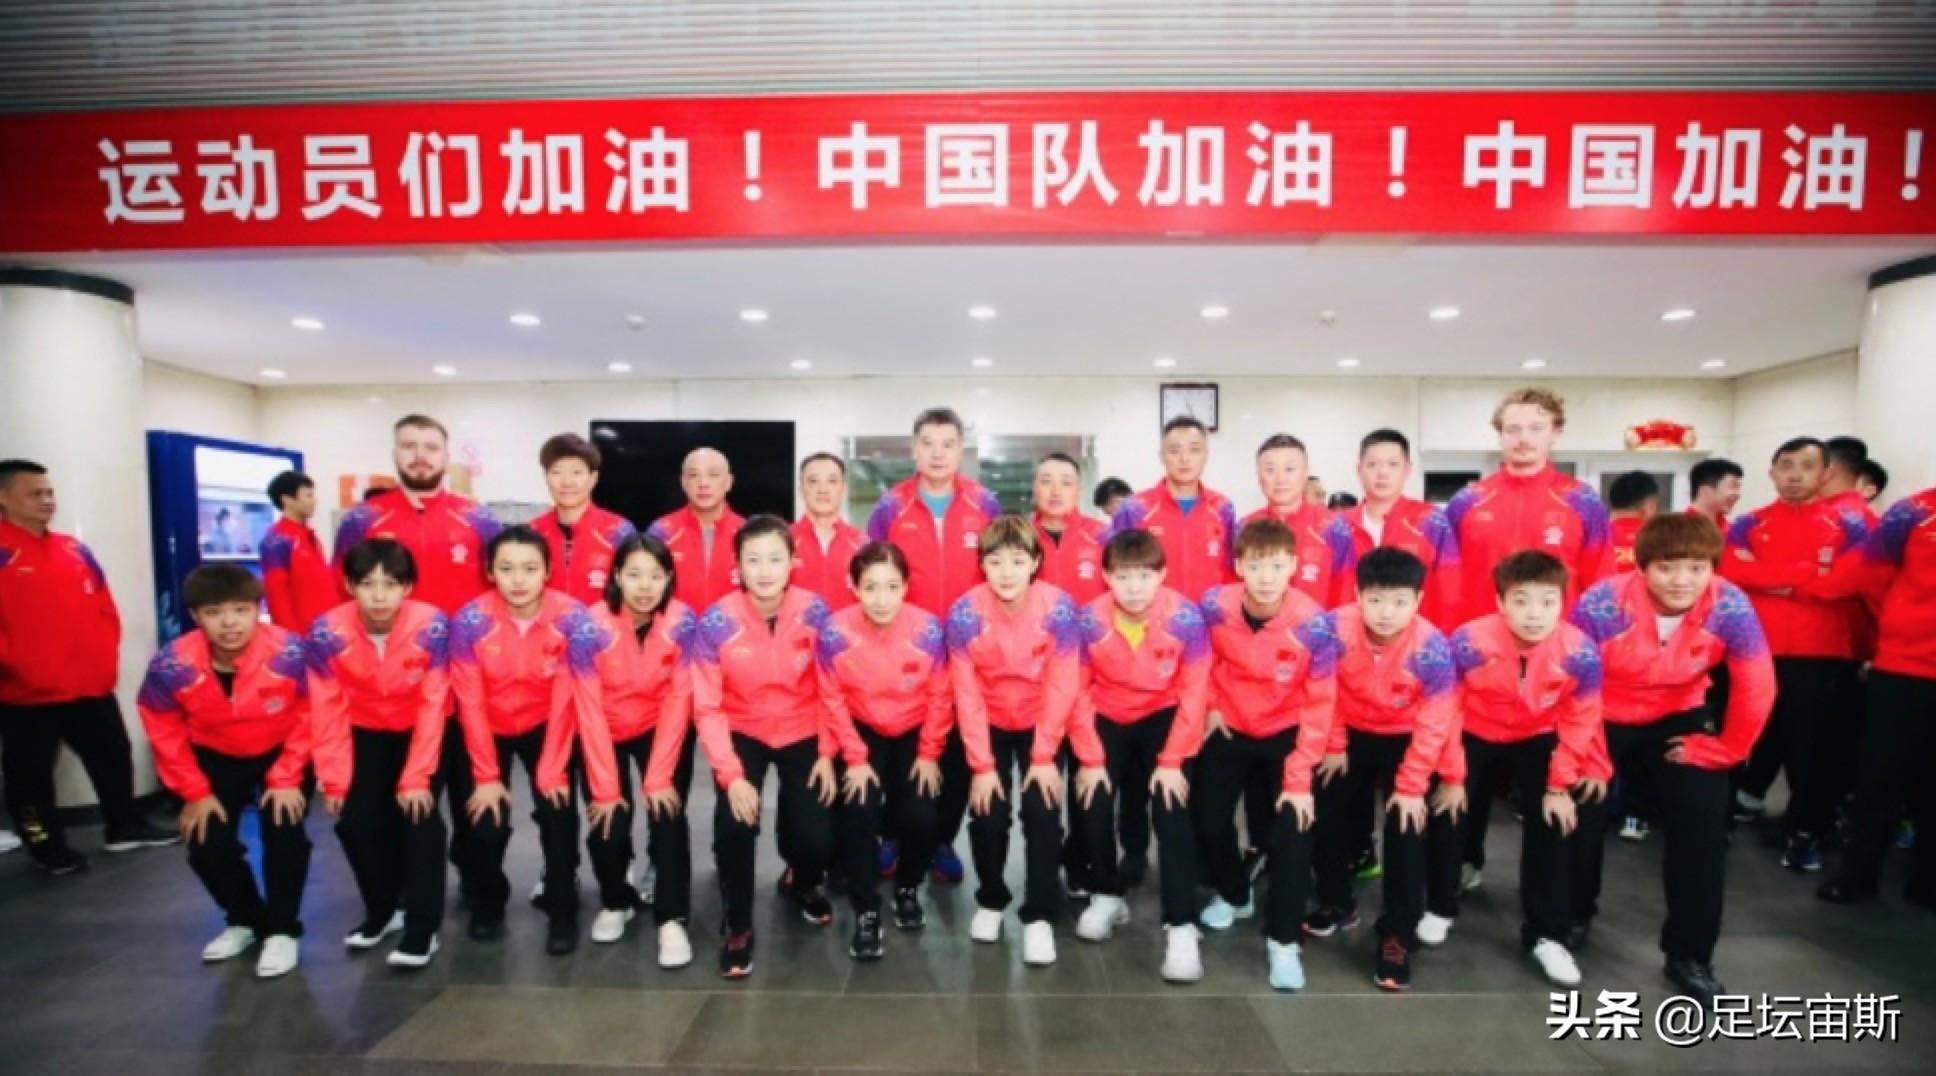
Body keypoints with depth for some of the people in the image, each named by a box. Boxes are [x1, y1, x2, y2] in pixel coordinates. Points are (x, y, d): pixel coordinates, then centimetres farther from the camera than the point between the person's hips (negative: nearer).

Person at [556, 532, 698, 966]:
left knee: (667, 816, -16)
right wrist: (605, 789, -19)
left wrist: (659, 777, -19)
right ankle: (616, 902, 23)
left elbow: (678, 702, -17)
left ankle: (671, 920, 0)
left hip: (662, 732, 0)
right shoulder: (591, 628, -23)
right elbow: (590, 712, -20)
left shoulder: (683, 622, -20)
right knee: (607, 827, -7)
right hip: (605, 735, 0)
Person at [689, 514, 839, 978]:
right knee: (734, 823, -23)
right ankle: (738, 927, 6)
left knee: (816, 839, -11)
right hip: (742, 734, 0)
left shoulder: (814, 613, -17)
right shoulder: (717, 622, -20)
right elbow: (707, 708, -17)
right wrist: (731, 774, -24)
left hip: (802, 734, 1)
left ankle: (802, 882, 29)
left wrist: (827, 753, -9)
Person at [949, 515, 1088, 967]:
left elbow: (1062, 688, -17)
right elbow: (967, 695, -17)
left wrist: (1044, 756, -16)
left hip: (1040, 724, 0)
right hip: (990, 725, 1)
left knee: (1042, 815, -9)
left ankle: (1039, 916, 9)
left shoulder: (1059, 608, -23)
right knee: (988, 816, -4)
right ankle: (990, 901, 23)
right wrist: (982, 764, -16)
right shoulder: (965, 613, -22)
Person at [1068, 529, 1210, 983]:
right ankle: (1108, 896, 20)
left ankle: (1181, 926, -4)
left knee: (1172, 810, -15)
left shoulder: (1185, 617, -25)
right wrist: (1090, 758, -12)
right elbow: (1077, 692, -12)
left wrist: (1172, 760, -17)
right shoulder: (1089, 621, -23)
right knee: (1093, 803, -7)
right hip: (1107, 718, 2)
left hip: (1163, 717, -1)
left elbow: (1194, 693, -17)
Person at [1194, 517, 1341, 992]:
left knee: (1292, 829, -11)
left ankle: (1284, 940, 8)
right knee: (1208, 817, 5)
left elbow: (1319, 707, -20)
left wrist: (1299, 778, -20)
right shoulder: (1214, 607, -22)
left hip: (1287, 733, -2)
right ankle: (1233, 895, 35)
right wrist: (1210, 705, 0)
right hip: (1228, 727, 2)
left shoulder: (1314, 624, -27)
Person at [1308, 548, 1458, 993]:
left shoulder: (1432, 649, -29)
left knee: (1406, 829, -8)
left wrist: (1411, 786, -17)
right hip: (1352, 733, 2)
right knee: (1325, 811, 5)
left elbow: (1433, 726, -20)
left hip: (1405, 739, -2)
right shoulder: (1336, 630, -26)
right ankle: (1336, 904, 28)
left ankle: (1397, 934, 8)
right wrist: (1333, 746, -2)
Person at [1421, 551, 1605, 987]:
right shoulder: (1469, 643, -32)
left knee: (1551, 822, -6)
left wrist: (1559, 785, -7)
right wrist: (1452, 777, -12)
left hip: (1537, 740, 2)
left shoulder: (1580, 653, -26)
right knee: (1447, 810, -7)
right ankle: (1440, 908, 17)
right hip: (1474, 735, -1)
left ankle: (1546, 934, 13)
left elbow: (1579, 723, -9)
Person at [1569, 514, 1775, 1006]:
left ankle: (1690, 954, 12)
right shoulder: (1603, 604, -30)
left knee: (1704, 823, -7)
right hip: (1604, 719, -2)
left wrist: (1719, 749, -7)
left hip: (1678, 718, 2)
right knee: (1582, 817, -1)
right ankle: (1573, 917, 28)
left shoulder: (1729, 607, -22)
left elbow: (1757, 689, -12)